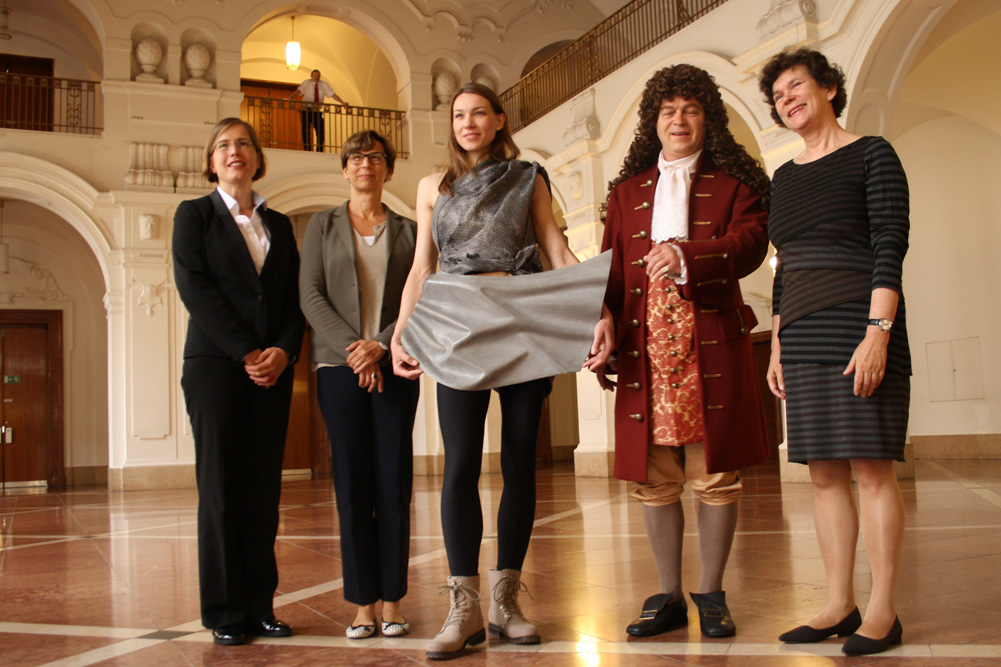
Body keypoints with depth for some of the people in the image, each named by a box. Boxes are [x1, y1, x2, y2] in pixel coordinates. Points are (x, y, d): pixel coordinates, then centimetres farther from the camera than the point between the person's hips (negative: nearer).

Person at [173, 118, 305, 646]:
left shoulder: (279, 224, 18)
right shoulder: (194, 214, 8)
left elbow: (295, 296, 10)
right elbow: (193, 287, -5)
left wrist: (283, 351, -9)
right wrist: (246, 353, -13)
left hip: (273, 368, 3)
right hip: (216, 363, -3)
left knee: (263, 489, 3)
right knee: (221, 488, -2)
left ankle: (260, 606, 9)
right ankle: (225, 612, 4)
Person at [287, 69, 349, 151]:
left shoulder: (324, 84, 7)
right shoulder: (306, 83, 1)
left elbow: (333, 94, 4)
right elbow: (298, 91, -14)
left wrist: (343, 103, -7)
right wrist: (290, 98, -32)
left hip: (317, 111, 2)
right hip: (306, 111, -2)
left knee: (321, 132, -6)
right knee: (305, 132, -4)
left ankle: (319, 152, 3)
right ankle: (307, 150, 3)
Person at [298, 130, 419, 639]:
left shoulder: (408, 231, 12)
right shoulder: (323, 225, 13)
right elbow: (310, 296, 3)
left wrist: (381, 345, -11)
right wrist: (350, 347, -10)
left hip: (394, 366, 0)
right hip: (338, 365, 0)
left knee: (394, 482, -2)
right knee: (352, 483, -1)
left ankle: (392, 601, 5)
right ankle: (363, 603, 5)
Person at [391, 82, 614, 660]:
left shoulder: (528, 180, 12)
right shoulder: (434, 187, 15)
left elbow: (560, 253, 4)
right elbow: (421, 268, 12)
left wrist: (600, 311, -10)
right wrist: (400, 333, 0)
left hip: (526, 325, 0)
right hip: (459, 329, 0)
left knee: (520, 462, 1)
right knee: (461, 462, -9)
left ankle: (506, 601, 10)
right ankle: (465, 607, -3)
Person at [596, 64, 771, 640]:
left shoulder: (734, 182, 11)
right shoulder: (627, 191, 20)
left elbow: (750, 241, -7)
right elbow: (611, 270, 15)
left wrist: (688, 257, -24)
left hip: (712, 339, -2)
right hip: (645, 343, 3)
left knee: (715, 473, 0)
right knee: (654, 478, 5)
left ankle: (712, 594, 14)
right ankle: (669, 596, 17)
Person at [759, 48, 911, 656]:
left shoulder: (871, 155, 0)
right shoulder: (785, 177, 18)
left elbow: (890, 247, -9)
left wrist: (878, 332, -18)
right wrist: (777, 345, 13)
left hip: (858, 325, -6)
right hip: (802, 333, 6)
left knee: (871, 466, -5)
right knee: (825, 472, 5)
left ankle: (883, 611, 3)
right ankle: (840, 606, 12)